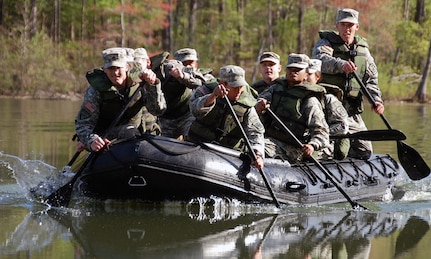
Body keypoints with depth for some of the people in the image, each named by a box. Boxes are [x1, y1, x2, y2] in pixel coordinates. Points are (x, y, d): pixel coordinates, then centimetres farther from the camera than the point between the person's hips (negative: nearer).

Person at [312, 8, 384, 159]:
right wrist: (341, 65, -46)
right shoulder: (326, 43, -2)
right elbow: (321, 59, -27)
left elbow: (371, 79, 7)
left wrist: (376, 99, -12)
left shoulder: (363, 50, 13)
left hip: (351, 112, 6)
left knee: (364, 152, 8)